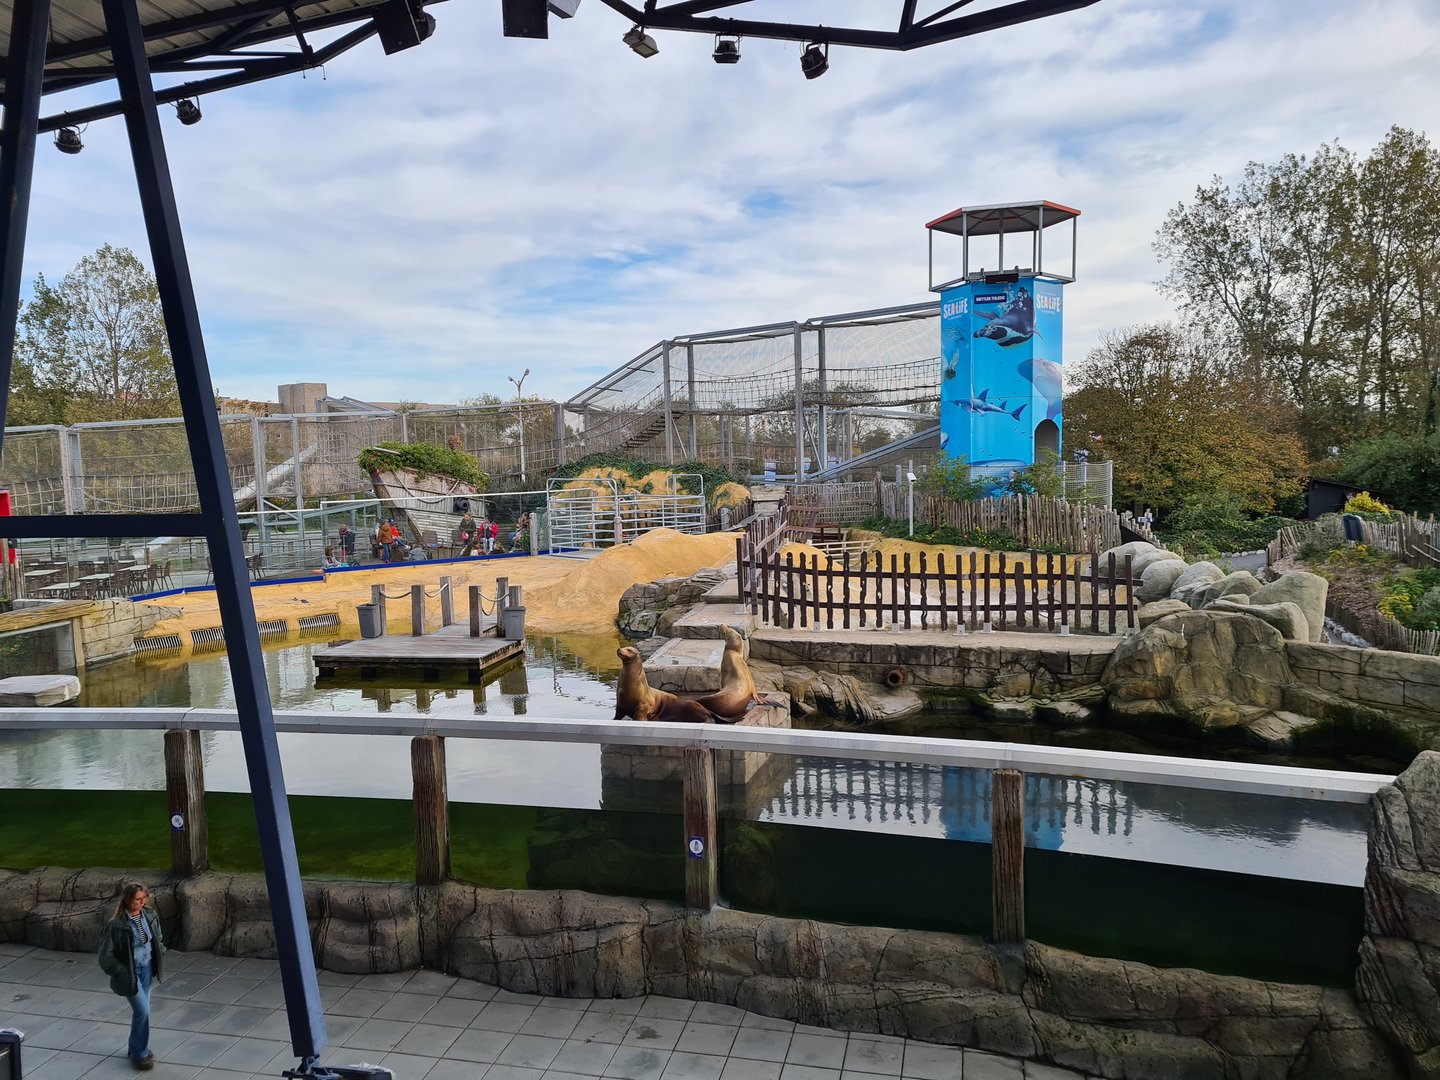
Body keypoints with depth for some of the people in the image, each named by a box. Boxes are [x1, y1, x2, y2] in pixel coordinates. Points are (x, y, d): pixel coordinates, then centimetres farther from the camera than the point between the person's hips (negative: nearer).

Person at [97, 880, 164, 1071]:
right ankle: (139, 1054, 13)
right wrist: (123, 973, -15)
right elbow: (106, 955, -15)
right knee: (142, 1011, -5)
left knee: (140, 1009, 16)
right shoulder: (116, 924, -22)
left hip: (147, 968, 5)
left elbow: (158, 939, 13)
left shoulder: (150, 915, -5)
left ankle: (136, 1047, 34)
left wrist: (159, 955, 6)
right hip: (130, 972, -5)